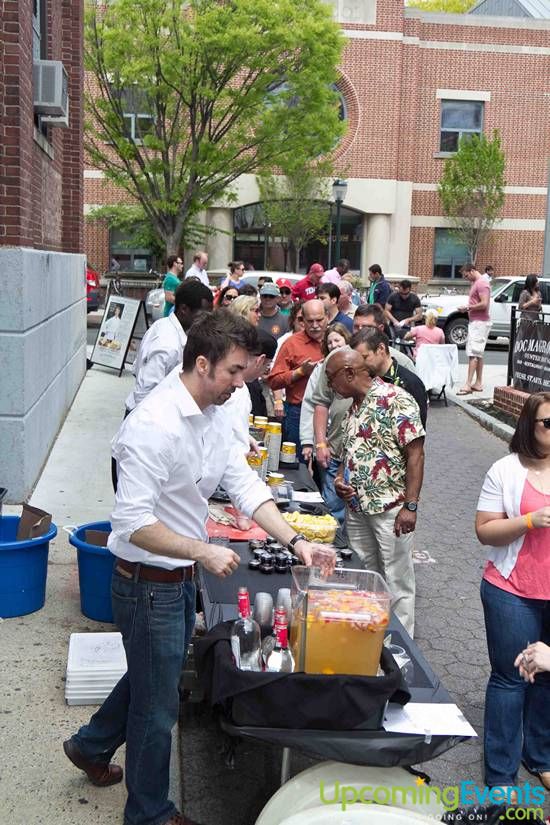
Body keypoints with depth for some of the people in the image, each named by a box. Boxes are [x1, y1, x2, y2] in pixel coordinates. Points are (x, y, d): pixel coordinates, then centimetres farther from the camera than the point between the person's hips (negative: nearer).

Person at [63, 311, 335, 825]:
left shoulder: (214, 413, 1)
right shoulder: (154, 425, -28)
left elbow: (244, 484, 1)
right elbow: (132, 522, -29)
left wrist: (294, 541, -7)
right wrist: (204, 552, -30)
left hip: (182, 578, 9)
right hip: (148, 584, -9)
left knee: (152, 676, 28)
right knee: (158, 704, 10)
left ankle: (91, 747, 52)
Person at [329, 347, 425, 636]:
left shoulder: (395, 400, -14)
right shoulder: (354, 406, 12)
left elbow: (415, 454, -16)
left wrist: (410, 506, -20)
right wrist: (340, 478, 3)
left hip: (390, 509, -8)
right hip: (357, 507, 8)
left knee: (396, 580, 3)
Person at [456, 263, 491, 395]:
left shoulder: (482, 284, -13)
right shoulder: (475, 283, 19)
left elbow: (484, 304, -21)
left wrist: (467, 307, -15)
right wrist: (467, 309, 7)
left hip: (480, 323, -11)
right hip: (475, 322, 11)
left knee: (473, 354, -13)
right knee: (478, 354, 12)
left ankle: (468, 385, -16)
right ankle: (478, 383, 17)